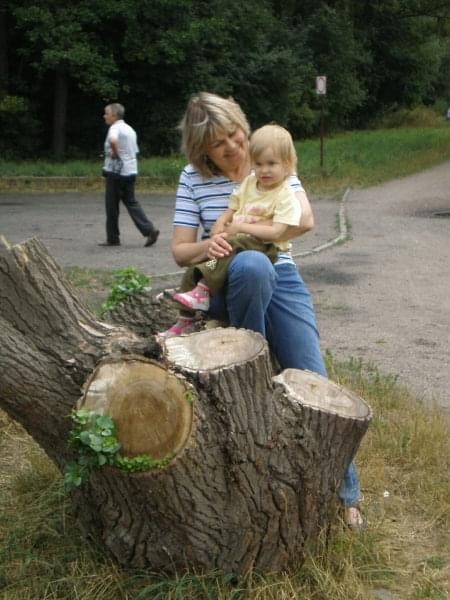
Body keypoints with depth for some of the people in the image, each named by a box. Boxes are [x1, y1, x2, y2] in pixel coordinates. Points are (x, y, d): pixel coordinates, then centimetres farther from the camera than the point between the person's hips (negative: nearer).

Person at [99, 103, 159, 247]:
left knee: (112, 205, 2)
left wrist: (114, 152, -19)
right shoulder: (129, 129, 16)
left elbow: (112, 140, -36)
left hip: (116, 172, -8)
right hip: (131, 171, 8)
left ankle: (113, 238, 9)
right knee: (131, 202, 11)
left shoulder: (115, 128, -12)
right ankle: (149, 230, -2)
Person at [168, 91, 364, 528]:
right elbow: (180, 250, -1)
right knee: (252, 264, -39)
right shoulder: (193, 178, 1)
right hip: (227, 285, -2)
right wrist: (206, 247, -25)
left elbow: (304, 220, -10)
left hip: (280, 281, 2)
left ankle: (344, 492, 8)